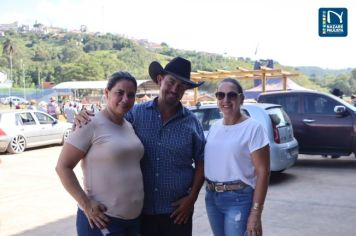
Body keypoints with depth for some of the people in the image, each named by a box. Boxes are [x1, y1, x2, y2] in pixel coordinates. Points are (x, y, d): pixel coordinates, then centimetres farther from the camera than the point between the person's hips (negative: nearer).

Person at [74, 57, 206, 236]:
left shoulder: (191, 122, -2)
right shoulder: (136, 113, -3)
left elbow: (201, 162, 3)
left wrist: (192, 197, -3)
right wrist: (83, 119, -17)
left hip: (177, 210, 0)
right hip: (141, 208, 0)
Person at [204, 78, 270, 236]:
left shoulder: (252, 128, -12)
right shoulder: (215, 127, 7)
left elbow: (263, 172, -14)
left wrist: (256, 213, -17)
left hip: (239, 199, -6)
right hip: (212, 197, 6)